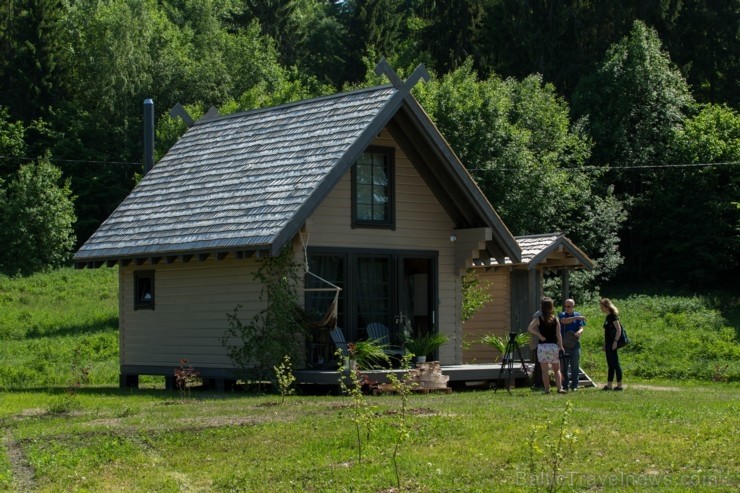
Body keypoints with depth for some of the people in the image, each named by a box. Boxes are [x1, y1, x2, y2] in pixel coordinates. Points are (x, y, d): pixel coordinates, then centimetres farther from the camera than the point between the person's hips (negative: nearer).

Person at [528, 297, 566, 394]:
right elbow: (558, 335, -1)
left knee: (544, 370, 4)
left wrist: (539, 335, -8)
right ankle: (559, 388, -5)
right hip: (554, 346, 1)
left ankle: (547, 389, 2)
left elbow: (530, 328, -16)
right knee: (557, 369, 8)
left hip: (542, 346, -1)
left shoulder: (538, 319, -3)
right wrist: (561, 347, 3)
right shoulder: (555, 319, 1)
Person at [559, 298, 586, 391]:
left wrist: (579, 332, -22)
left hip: (575, 343, 0)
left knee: (575, 366, 0)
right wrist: (576, 318, -20)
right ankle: (565, 386, 6)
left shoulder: (578, 316, 9)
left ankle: (574, 386, 4)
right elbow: (564, 321, -15)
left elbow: (581, 328, 1)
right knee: (564, 366, 0)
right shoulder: (561, 315, 7)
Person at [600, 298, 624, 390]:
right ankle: (609, 385, 13)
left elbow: (619, 330, -17)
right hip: (608, 344, 9)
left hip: (612, 344, -9)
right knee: (610, 365, 10)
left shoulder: (613, 316, -11)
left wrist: (615, 341, -21)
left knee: (615, 364, -6)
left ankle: (619, 385, -3)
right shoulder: (608, 317, 16)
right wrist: (604, 345, 19)